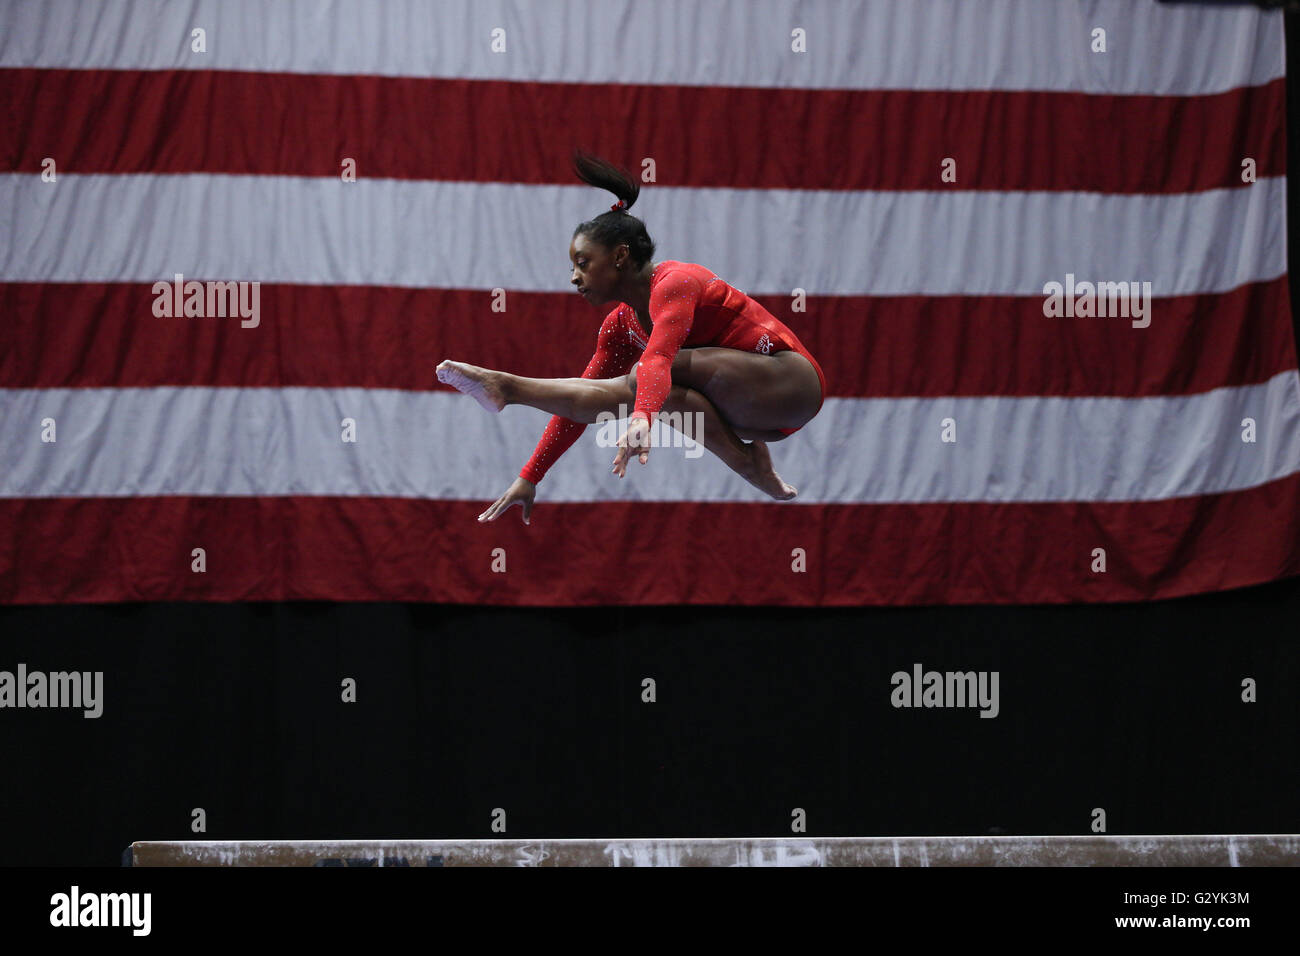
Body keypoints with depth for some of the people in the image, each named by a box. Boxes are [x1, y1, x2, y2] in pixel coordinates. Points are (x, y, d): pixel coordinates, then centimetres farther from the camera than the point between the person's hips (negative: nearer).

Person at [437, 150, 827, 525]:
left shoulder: (674, 282, -17)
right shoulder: (620, 327, 9)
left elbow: (658, 358, -37)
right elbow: (580, 404, 9)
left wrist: (642, 420, -55)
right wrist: (529, 478, 4)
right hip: (759, 415, 8)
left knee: (653, 379, -26)